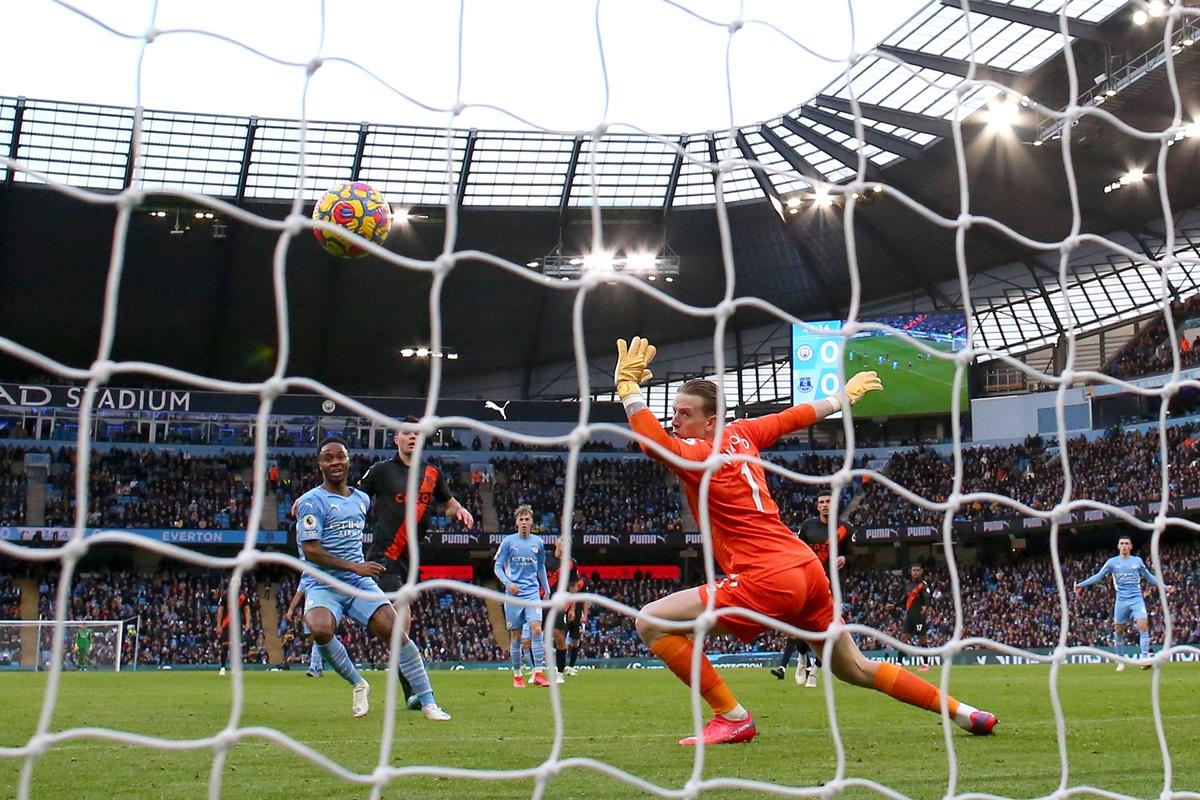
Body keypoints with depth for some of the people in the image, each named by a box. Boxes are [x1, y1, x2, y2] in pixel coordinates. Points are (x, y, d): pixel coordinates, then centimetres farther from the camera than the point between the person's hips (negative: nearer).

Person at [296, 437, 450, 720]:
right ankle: (357, 684, -6)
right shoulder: (312, 501, -7)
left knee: (393, 631, -14)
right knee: (321, 630, -33)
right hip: (322, 585, -4)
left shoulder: (362, 498, 15)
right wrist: (354, 566, -16)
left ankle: (428, 702, -7)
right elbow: (311, 550, -14)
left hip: (360, 583, 5)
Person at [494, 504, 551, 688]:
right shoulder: (508, 541, 0)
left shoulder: (538, 542, 8)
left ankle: (538, 673, -16)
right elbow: (498, 567, 1)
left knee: (536, 629, -16)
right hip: (513, 595, -1)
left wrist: (546, 589, 17)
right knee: (515, 636, 2)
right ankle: (517, 675, 12)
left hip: (532, 592, 1)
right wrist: (507, 583, -15)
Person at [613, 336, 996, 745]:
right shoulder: (740, 433, 11)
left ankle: (732, 717, -6)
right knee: (856, 668, 25)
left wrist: (628, 386, -24)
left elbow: (651, 440, -31)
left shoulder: (698, 454, -11)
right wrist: (843, 398, 42)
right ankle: (962, 712, 29)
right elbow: (793, 417, 26)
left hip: (768, 581, -9)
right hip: (808, 568, 9)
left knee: (651, 622, -10)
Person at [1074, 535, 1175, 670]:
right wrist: (1081, 584, -5)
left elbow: (1149, 576, 18)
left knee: (1143, 626, -18)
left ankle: (1145, 659, -20)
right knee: (1119, 631, 3)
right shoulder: (1112, 562, 4)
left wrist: (1164, 587, 16)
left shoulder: (1137, 560, 7)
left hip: (1137, 599, 0)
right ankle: (1120, 661, 17)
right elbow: (1098, 576, 3)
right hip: (1121, 601, 0)